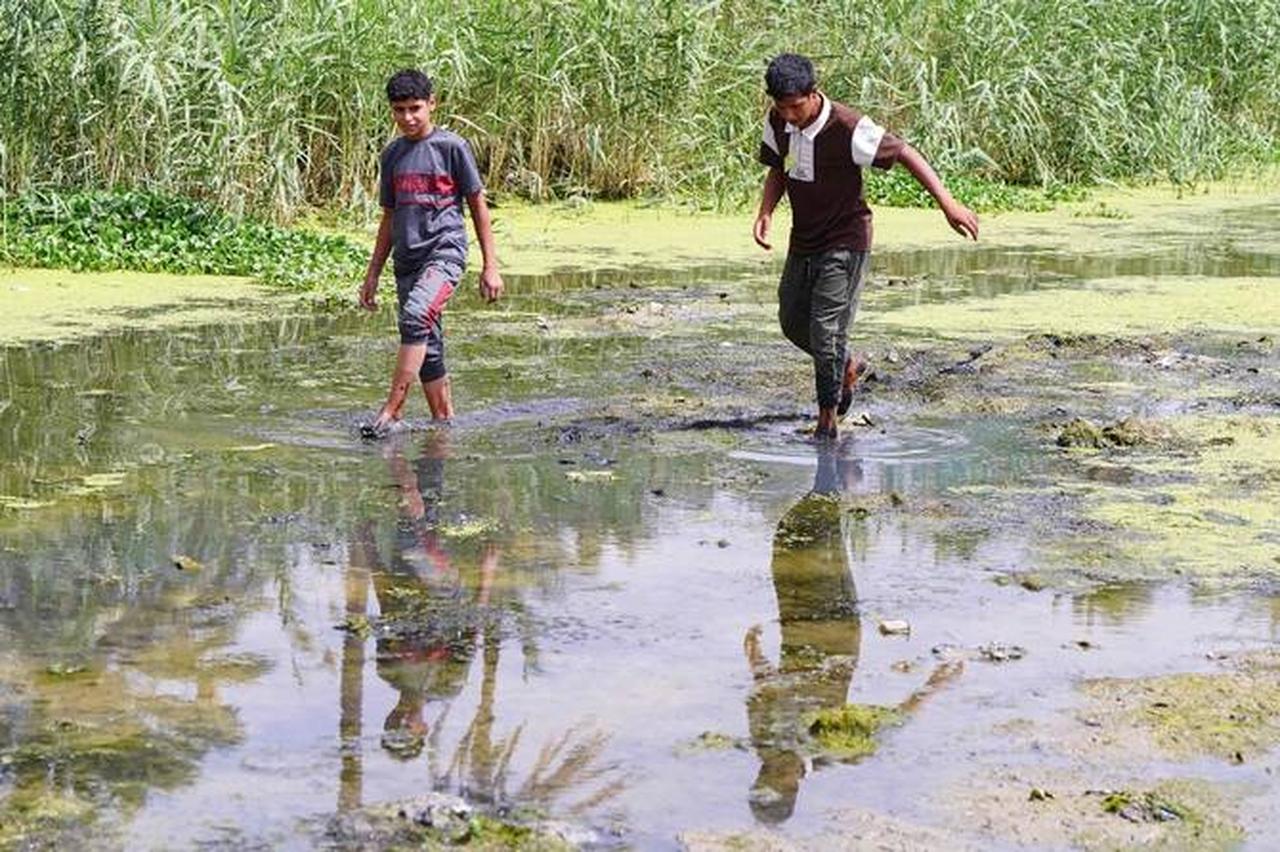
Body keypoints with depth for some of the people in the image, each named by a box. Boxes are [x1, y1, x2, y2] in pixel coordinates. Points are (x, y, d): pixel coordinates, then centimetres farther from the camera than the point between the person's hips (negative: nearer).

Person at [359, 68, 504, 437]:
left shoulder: (452, 147, -2)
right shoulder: (392, 155, 13)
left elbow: (478, 204, 2)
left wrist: (490, 266, -2)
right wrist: (373, 275, 18)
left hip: (445, 251, -6)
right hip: (407, 259, 6)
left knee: (416, 317, -28)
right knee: (429, 350, 7)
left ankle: (391, 412, -31)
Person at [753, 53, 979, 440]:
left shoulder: (847, 128, -24)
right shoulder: (777, 122, -5)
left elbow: (904, 153, -18)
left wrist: (947, 203, -22)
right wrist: (765, 212, -8)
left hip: (844, 243, -7)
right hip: (803, 241, 7)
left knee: (826, 329, -10)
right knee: (792, 322, 15)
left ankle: (828, 421, 5)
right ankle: (848, 367, 41)